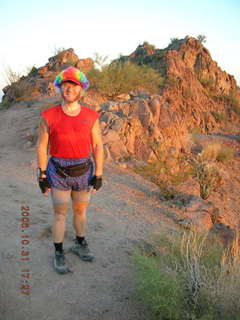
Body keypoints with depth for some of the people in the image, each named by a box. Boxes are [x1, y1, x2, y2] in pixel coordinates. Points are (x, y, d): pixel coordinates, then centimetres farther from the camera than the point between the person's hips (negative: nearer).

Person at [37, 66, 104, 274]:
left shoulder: (91, 117, -5)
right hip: (58, 172, -2)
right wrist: (42, 176, -5)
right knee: (60, 214, 5)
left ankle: (80, 244, 39)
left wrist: (99, 175, -4)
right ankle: (59, 255, 22)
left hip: (84, 172, 2)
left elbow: (98, 147, -2)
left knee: (81, 211, 16)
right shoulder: (49, 116, -9)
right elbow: (42, 146, -3)